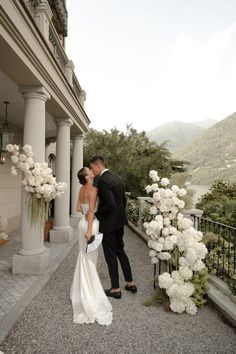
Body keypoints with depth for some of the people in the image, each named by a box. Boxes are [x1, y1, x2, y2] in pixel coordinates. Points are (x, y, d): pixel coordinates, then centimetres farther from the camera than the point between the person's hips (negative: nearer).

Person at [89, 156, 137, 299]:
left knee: (111, 255, 6)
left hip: (108, 223, -9)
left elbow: (110, 204, -28)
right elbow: (124, 200, 12)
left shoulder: (102, 181, -21)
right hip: (119, 221, 9)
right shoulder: (116, 177, 7)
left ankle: (116, 289, 22)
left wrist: (96, 215, -16)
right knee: (120, 250, 21)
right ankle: (130, 283, 31)